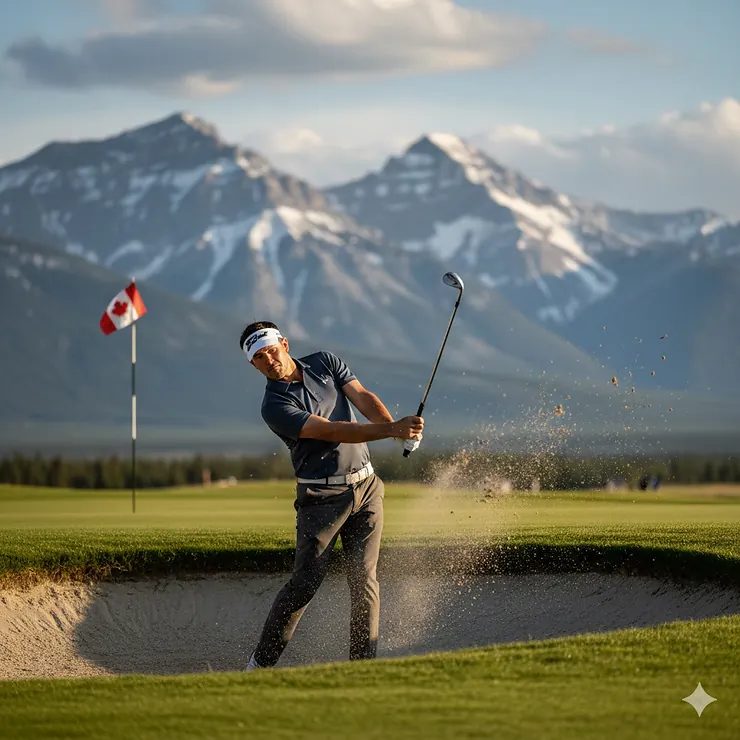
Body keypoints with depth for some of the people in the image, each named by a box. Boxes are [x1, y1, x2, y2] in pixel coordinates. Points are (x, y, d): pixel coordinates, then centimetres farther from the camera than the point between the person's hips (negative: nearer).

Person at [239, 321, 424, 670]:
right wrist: (390, 429, -29)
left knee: (364, 578, -2)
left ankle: (363, 663, 1)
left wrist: (399, 429, -22)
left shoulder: (324, 363, 7)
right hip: (321, 497, -4)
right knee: (305, 582, -9)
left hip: (366, 487, 5)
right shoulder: (275, 406, -12)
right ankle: (261, 663, 2)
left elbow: (363, 398, -3)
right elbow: (332, 431, -21)